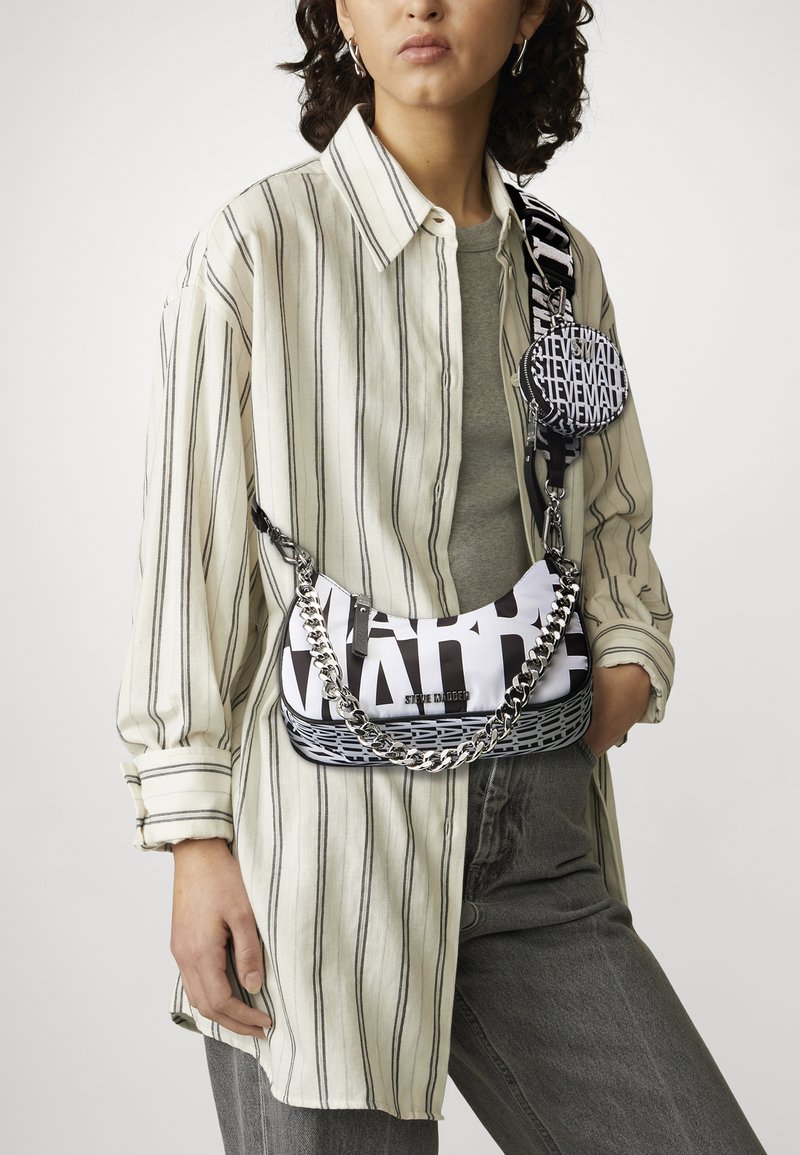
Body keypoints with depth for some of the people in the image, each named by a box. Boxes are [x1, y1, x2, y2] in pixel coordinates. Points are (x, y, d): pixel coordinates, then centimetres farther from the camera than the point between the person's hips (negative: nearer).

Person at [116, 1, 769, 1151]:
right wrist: (195, 843, -7)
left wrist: (630, 660, 0)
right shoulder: (255, 247, -3)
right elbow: (191, 552, -4)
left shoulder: (566, 267, 11)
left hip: (542, 850, 4)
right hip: (327, 860, -4)